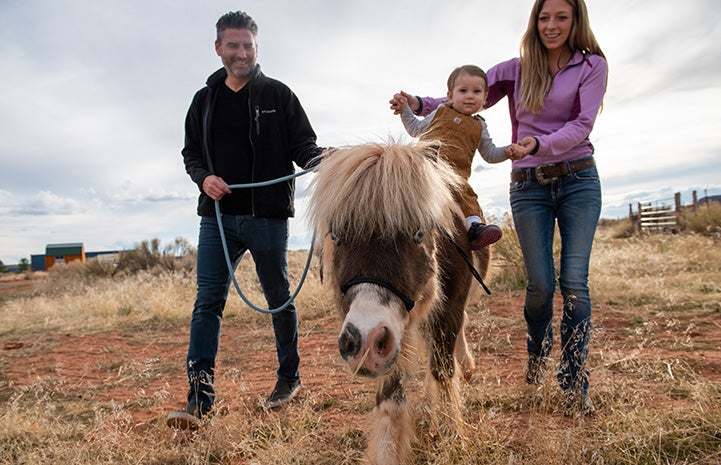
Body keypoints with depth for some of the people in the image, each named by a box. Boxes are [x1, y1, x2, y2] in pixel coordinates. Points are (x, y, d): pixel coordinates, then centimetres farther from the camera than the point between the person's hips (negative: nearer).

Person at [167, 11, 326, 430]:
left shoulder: (278, 94, 3)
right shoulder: (205, 99, 14)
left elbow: (303, 144, -1)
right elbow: (191, 152, 18)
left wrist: (320, 160, -24)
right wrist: (204, 177, -5)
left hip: (268, 217, -2)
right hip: (217, 216, 3)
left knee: (280, 299, 9)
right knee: (208, 302, -4)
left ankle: (290, 377, 26)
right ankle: (200, 395, -1)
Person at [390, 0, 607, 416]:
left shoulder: (593, 66, 4)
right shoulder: (515, 70, 9)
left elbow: (581, 125, -9)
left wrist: (537, 143, -26)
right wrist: (420, 104, -11)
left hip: (578, 180, -1)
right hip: (529, 185, 1)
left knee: (575, 283, -7)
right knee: (541, 283, -3)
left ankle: (575, 388, 3)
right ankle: (538, 351, 28)